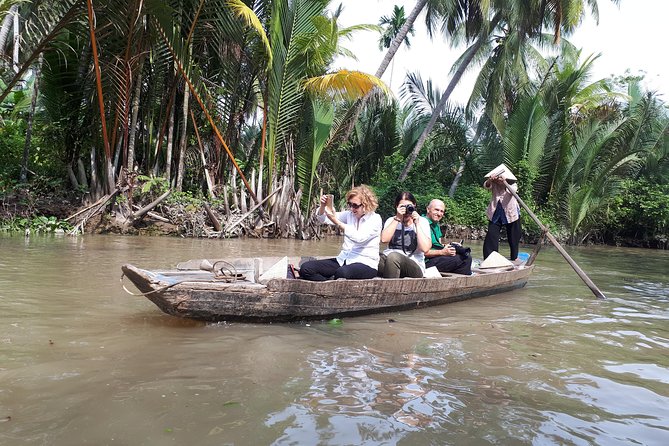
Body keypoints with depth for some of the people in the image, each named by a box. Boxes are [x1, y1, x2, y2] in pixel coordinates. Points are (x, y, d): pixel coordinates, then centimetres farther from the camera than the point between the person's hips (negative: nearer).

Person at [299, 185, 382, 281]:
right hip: (344, 260, 6)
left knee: (341, 273, -41)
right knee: (306, 268, -15)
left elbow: (359, 238, -22)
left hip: (365, 263, -6)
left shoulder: (375, 219, -5)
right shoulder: (349, 214, 11)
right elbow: (323, 219, 9)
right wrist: (323, 206, -14)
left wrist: (336, 222, -26)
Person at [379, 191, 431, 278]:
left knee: (393, 256, -35)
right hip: (388, 260, 1)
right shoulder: (391, 220, 14)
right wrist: (397, 219, -10)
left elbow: (425, 248, -9)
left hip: (414, 265, -1)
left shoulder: (422, 221, 8)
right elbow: (384, 239, -9)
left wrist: (417, 224, -7)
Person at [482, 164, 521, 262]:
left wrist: (505, 182, -53)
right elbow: (486, 186, -28)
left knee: (513, 237, 11)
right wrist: (489, 180, -52)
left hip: (510, 213, -1)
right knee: (491, 235, -9)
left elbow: (513, 190, -33)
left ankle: (514, 257, 29)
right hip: (495, 214, 1)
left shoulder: (512, 184, -11)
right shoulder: (494, 185, -7)